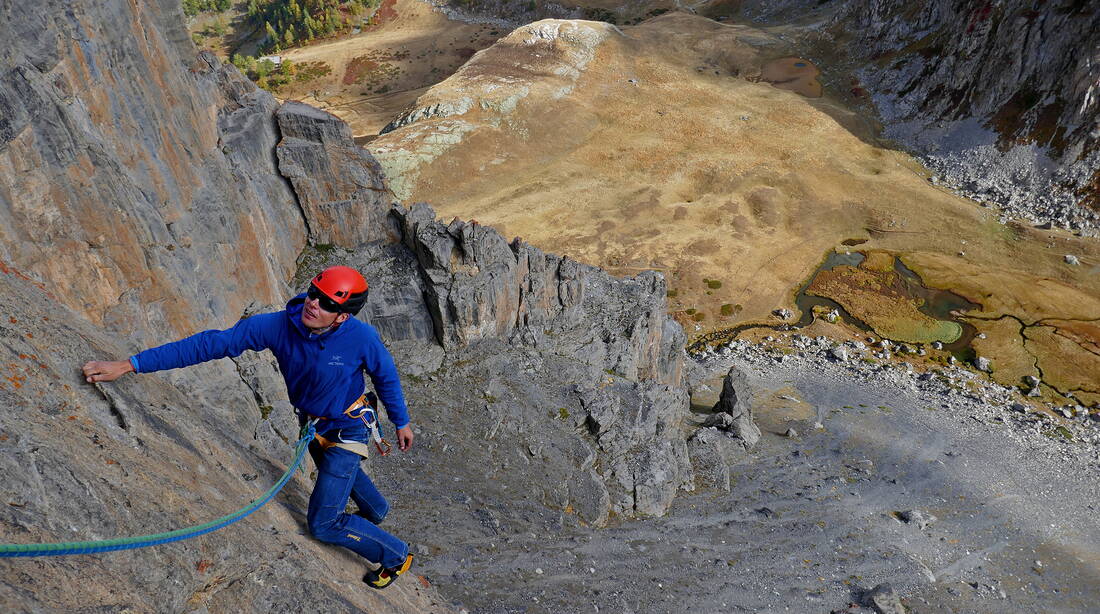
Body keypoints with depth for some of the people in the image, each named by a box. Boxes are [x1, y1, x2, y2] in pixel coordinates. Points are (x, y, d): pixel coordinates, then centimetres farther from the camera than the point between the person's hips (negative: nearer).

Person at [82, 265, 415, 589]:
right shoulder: (279, 326, -28)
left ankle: (396, 555, 21)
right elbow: (211, 343, -28)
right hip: (310, 423, 6)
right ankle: (375, 510, 70)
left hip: (347, 431, -5)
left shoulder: (361, 337, -33)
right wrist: (130, 364, -31)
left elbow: (386, 376, -13)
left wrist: (401, 422, -1)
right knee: (337, 471, 35)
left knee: (323, 524, -3)